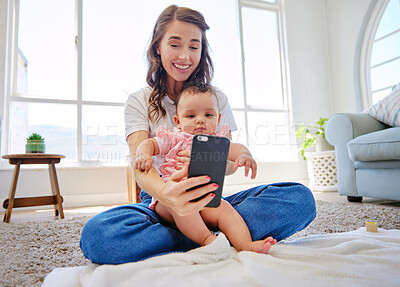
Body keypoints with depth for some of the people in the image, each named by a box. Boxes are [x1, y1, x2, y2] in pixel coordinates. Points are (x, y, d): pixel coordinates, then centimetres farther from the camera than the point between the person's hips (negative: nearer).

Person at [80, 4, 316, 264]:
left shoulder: (216, 98, 9)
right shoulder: (139, 103, 3)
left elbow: (229, 162, 1)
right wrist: (165, 192, -39)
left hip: (209, 201, 1)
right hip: (160, 203, 0)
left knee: (300, 197, -20)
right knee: (96, 234, -33)